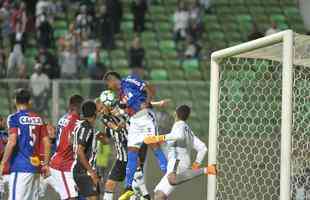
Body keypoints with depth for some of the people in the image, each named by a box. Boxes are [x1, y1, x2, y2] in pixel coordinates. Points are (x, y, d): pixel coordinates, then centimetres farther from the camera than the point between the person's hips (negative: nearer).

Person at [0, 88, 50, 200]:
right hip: (36, 167, 6)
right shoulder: (38, 119, 13)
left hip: (20, 167, -6)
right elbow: (46, 143, 12)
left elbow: (12, 142, -14)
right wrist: (45, 164, 20)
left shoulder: (14, 118, -5)